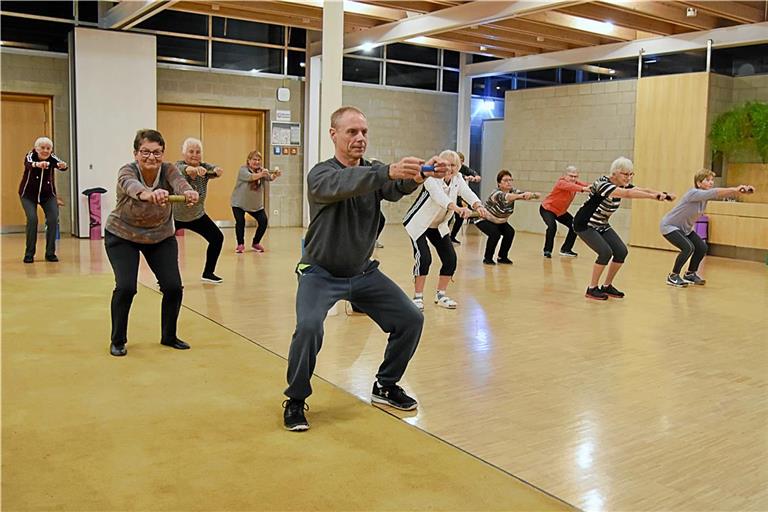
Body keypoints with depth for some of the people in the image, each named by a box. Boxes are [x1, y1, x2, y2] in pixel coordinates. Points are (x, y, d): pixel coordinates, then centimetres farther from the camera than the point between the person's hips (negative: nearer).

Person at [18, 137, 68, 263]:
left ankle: (50, 253, 0)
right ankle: (29, 254, -5)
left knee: (53, 219, -14)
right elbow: (28, 164, -44)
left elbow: (60, 164, -39)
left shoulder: (52, 158, -18)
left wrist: (63, 165, -64)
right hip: (28, 194, -2)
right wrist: (37, 164, -68)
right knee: (32, 219, -18)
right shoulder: (31, 155, -21)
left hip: (48, 194, 2)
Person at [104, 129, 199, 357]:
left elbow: (178, 181, -43)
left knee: (173, 286, -6)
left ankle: (169, 336, 16)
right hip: (122, 236, -2)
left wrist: (188, 192, -68)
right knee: (126, 287, -16)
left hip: (161, 236, 3)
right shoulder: (127, 171, -26)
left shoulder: (168, 170, -20)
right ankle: (117, 341, 5)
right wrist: (146, 194, -74)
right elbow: (130, 184, -50)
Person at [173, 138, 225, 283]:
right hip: (175, 216, -4)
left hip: (197, 215, 4)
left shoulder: (204, 167, -12)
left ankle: (208, 273, 15)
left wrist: (217, 171, -58)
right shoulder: (179, 166, -20)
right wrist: (193, 169, -68)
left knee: (217, 238, -1)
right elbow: (183, 169, -44)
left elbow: (214, 170, -33)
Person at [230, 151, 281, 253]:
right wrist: (260, 174, -58)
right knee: (240, 222, -19)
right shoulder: (243, 170, -16)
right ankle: (240, 244, 2)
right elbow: (250, 177, -37)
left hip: (256, 205, 4)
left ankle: (255, 243, 15)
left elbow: (270, 178, -23)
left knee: (264, 221, -6)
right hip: (239, 203, -4)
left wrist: (275, 175, -48)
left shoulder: (262, 170, -3)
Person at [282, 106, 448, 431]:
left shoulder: (374, 173, -1)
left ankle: (385, 386, 21)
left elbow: (398, 189, -24)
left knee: (411, 319, -1)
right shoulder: (321, 175, -14)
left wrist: (419, 174, -47)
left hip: (363, 272, 5)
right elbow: (344, 183, -39)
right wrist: (389, 171, -55)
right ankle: (295, 401, -4)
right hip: (321, 273, -5)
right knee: (309, 326, -28)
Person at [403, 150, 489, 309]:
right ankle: (417, 297, -4)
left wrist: (478, 206, -49)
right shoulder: (431, 178, -26)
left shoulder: (458, 179, -8)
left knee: (450, 259, 0)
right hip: (419, 224, -6)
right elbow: (439, 196, -45)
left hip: (438, 226, 6)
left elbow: (468, 193, -27)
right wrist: (457, 208, -63)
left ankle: (440, 295, 18)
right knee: (424, 258, -20)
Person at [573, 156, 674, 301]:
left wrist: (663, 194, -33)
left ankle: (607, 286, 12)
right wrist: (653, 196, -48)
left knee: (621, 252, -4)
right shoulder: (602, 184, -28)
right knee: (606, 252, -22)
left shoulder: (623, 186, -2)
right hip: (585, 224, -8)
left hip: (602, 225, 8)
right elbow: (627, 194, -42)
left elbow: (643, 190, -16)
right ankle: (592, 289, -7)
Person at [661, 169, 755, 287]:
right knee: (688, 247, -24)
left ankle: (690, 274, 22)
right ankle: (673, 276, -9)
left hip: (685, 228, 9)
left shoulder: (707, 195, -4)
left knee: (702, 247, 3)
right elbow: (716, 192, -39)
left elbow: (723, 194, -18)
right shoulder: (694, 193, -26)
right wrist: (735, 189, -47)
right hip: (669, 226, -9)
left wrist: (742, 190, -35)